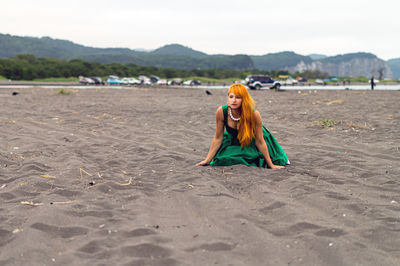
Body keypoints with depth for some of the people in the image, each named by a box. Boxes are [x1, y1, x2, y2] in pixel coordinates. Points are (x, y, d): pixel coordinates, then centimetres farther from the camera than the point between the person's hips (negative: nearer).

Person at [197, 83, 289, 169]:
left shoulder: (254, 114, -31)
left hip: (251, 142, -2)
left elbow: (260, 142, -21)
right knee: (223, 161, -15)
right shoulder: (221, 112, -25)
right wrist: (208, 160, -11)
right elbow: (218, 139, -12)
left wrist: (271, 165, -17)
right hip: (232, 143, 2)